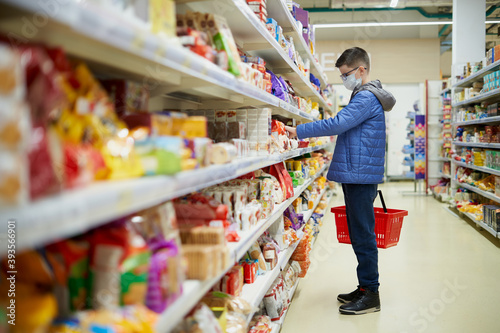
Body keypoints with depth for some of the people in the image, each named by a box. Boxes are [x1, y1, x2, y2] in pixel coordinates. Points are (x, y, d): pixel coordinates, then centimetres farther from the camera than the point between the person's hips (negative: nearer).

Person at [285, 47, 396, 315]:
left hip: (361, 176, -10)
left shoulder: (366, 97, -12)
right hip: (356, 176, 10)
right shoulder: (364, 97, 21)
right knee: (359, 234, 14)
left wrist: (299, 131, -19)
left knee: (363, 234, -5)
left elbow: (338, 123, -22)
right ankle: (365, 288, 23)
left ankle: (371, 293, 4)